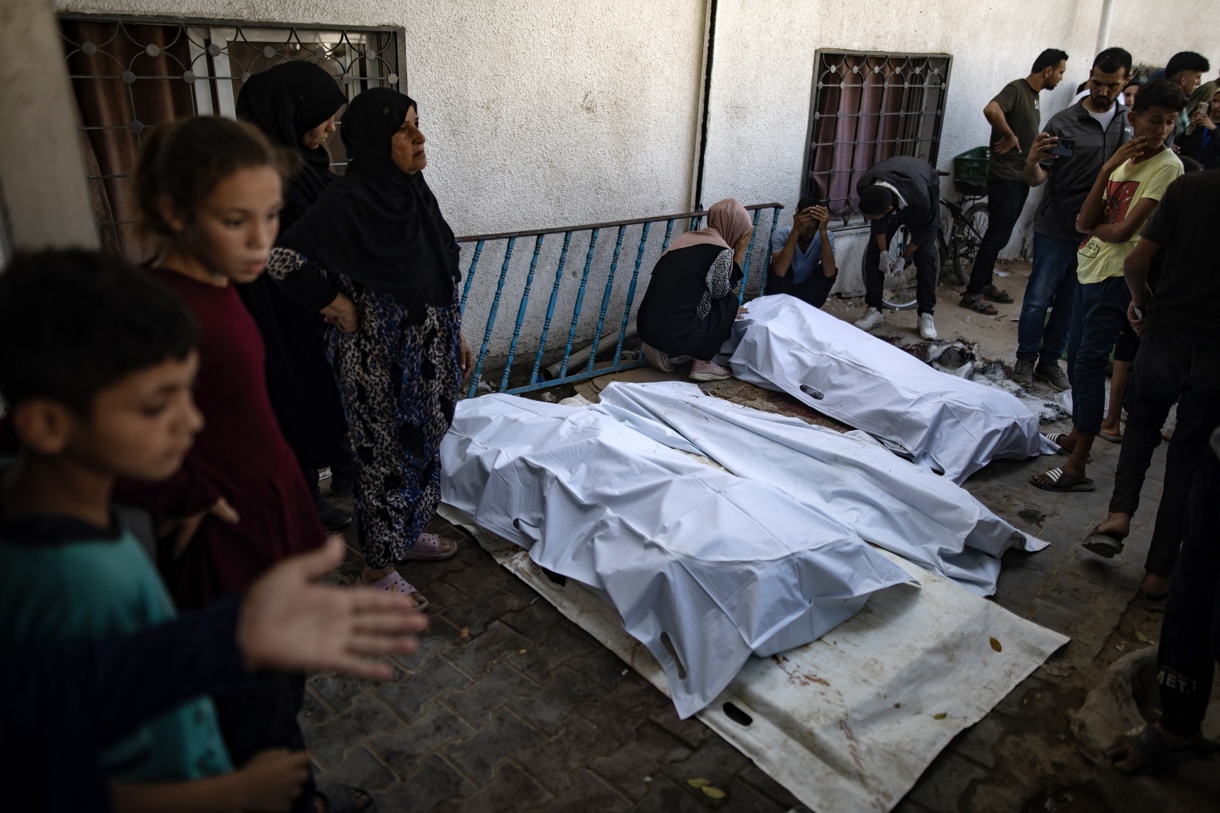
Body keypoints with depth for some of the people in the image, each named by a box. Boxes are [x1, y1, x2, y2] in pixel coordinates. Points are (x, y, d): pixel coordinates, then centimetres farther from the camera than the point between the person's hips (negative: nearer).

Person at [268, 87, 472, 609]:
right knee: (385, 455, 4)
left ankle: (409, 534, 41)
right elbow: (285, 259, -26)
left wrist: (457, 335, 15)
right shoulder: (349, 200, -19)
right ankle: (378, 569, 22)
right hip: (381, 358, -8)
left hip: (428, 349, 8)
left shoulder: (414, 191, 6)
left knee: (423, 444, 20)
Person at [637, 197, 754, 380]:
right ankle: (702, 365, 13)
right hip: (674, 333, -7)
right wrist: (738, 253, 12)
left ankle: (665, 352, 17)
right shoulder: (722, 250, -6)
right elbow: (721, 291, 8)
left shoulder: (689, 237, 17)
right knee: (729, 302, 14)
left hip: (646, 327, 7)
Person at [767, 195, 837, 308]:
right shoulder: (781, 234, -22)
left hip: (808, 290, 2)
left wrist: (823, 231, -41)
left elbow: (829, 273, -35)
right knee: (777, 270, -31)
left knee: (831, 271, -24)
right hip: (781, 290, -2)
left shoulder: (826, 236, -17)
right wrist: (795, 231, -44)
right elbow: (780, 271, -41)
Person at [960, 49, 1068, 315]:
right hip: (1005, 178, -9)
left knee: (1000, 235, 14)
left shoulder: (1034, 94, 14)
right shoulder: (1016, 89, -14)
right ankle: (972, 293, -2)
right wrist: (1009, 136, -24)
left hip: (1021, 178, 9)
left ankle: (985, 284, 25)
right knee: (997, 236, -8)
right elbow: (991, 109, -35)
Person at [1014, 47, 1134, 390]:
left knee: (1070, 303, 12)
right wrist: (1032, 162, -31)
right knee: (1038, 298, 1)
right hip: (1056, 229, -3)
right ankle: (1026, 357, 19)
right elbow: (1037, 180, -9)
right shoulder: (1064, 122, -7)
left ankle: (1050, 359, 25)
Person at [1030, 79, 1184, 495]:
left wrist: (1091, 226, 1)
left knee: (1089, 363, -11)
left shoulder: (1167, 167, -11)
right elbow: (1085, 222, -1)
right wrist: (1106, 170, -10)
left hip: (1118, 276, -8)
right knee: (1077, 356, 16)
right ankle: (1076, 435, 34)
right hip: (1090, 268, 8)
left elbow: (1124, 231, -18)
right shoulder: (1122, 160, 11)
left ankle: (1077, 467, -8)